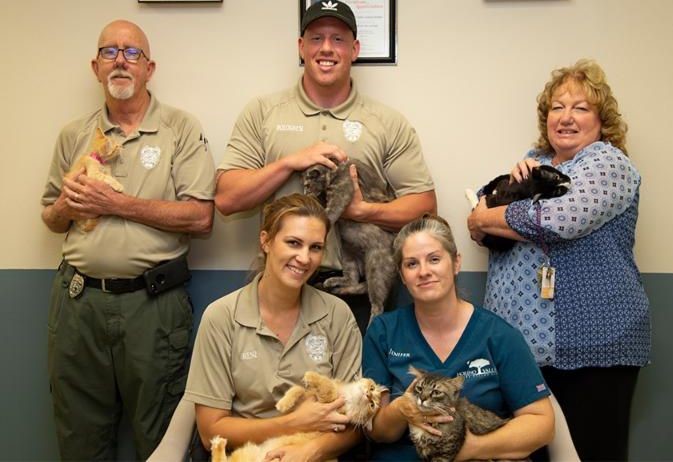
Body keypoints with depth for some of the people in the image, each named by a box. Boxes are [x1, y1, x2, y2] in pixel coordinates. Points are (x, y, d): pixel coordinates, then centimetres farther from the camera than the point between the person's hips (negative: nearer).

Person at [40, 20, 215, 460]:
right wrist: (68, 205, -4)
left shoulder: (181, 129, -1)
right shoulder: (74, 135, 13)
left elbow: (201, 217, -11)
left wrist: (117, 203, -13)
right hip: (78, 299, 4)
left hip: (153, 302, -4)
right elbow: (51, 219, 19)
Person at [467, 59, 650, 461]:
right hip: (520, 337, 7)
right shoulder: (535, 161, 16)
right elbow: (488, 208, 12)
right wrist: (516, 182, -7)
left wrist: (483, 219, -10)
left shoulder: (607, 163, -7)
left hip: (589, 342, -6)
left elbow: (555, 220, -24)